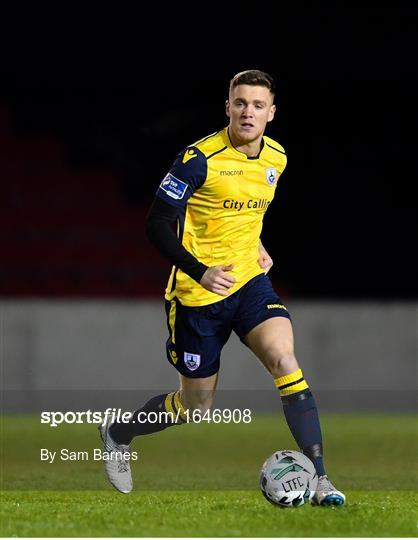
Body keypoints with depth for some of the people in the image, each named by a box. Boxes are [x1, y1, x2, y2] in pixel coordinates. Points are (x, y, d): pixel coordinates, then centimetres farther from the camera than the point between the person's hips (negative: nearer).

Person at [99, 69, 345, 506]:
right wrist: (200, 272, -28)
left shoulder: (276, 157, 2)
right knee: (195, 406, 7)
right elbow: (157, 225, -17)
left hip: (249, 280, 4)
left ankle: (319, 478, -23)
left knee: (284, 359, -23)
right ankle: (117, 434, 37)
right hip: (197, 294, -4)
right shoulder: (200, 158, -18)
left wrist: (255, 245, 11)